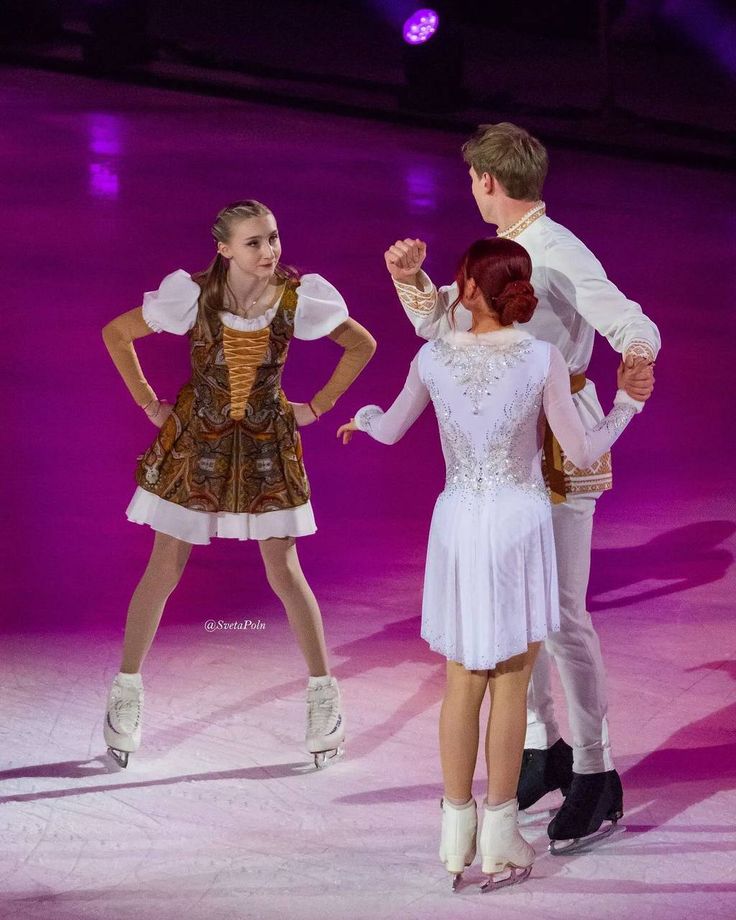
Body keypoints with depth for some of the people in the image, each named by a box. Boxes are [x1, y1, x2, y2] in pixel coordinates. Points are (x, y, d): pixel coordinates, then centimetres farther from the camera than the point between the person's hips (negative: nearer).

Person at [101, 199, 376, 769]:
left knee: (284, 571, 1)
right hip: (196, 438, 0)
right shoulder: (193, 295, -19)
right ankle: (126, 691, 16)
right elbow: (116, 334, -5)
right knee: (165, 570, 2)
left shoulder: (297, 299, -17)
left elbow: (362, 345, 0)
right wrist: (149, 403, -3)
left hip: (266, 442, 1)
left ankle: (324, 694, 13)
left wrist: (317, 407, 0)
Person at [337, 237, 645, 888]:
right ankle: (500, 841, 10)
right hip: (521, 522, -2)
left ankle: (458, 836, 16)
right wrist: (626, 403, 12)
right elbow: (582, 452, -5)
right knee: (511, 684, 7)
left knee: (463, 682, 13)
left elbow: (390, 431, 12)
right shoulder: (543, 359, -11)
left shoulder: (433, 357, -4)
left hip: (457, 523, 2)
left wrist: (362, 415, 35)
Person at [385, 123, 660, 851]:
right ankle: (542, 747, 26)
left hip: (558, 449, -9)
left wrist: (638, 359, -41)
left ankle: (595, 776, 2)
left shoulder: (558, 253, -16)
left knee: (561, 614, -7)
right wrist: (410, 277, 1)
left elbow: (631, 322, -23)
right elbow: (437, 322, 18)